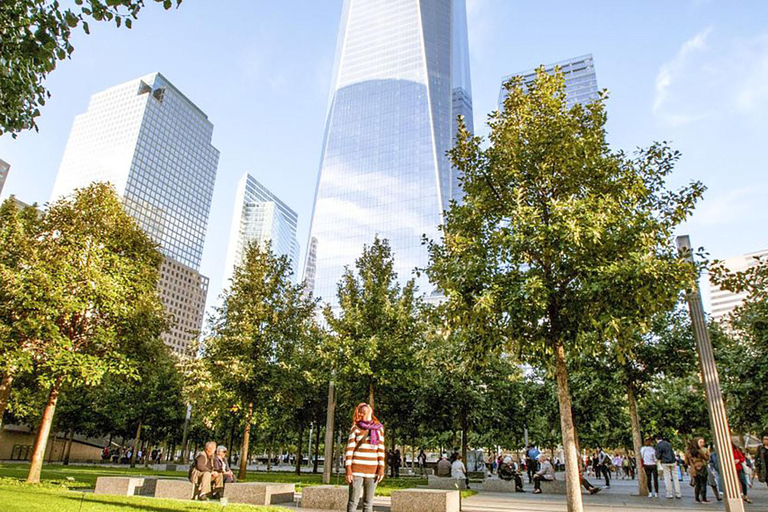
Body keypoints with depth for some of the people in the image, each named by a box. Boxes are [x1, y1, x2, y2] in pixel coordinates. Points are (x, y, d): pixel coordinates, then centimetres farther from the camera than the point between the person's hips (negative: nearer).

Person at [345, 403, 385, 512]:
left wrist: (381, 468, 0)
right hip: (357, 468, -3)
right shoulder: (355, 428, -1)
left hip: (372, 470, 3)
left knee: (368, 503, 6)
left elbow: (381, 449, 7)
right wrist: (348, 469, -10)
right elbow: (349, 449, -3)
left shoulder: (379, 428, 8)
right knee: (353, 501, -2)